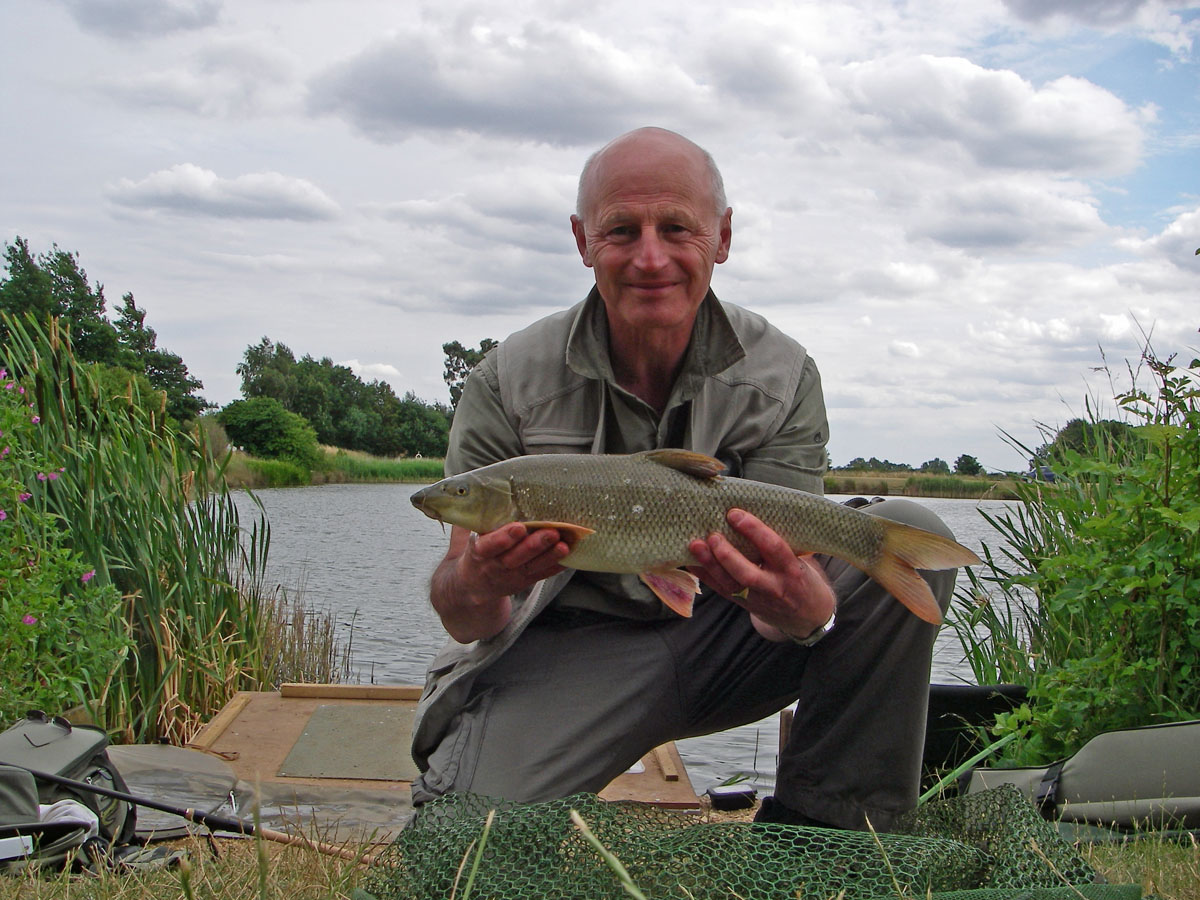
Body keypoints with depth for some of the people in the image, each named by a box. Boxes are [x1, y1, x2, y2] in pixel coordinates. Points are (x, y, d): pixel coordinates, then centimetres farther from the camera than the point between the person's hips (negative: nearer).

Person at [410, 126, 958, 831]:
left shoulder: (781, 377, -8)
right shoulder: (509, 383, -11)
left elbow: (793, 563, -17)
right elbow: (463, 615, -13)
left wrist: (802, 604, -43)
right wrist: (477, 584, -39)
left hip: (724, 638, 3)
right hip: (568, 649, -2)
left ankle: (813, 824, -10)